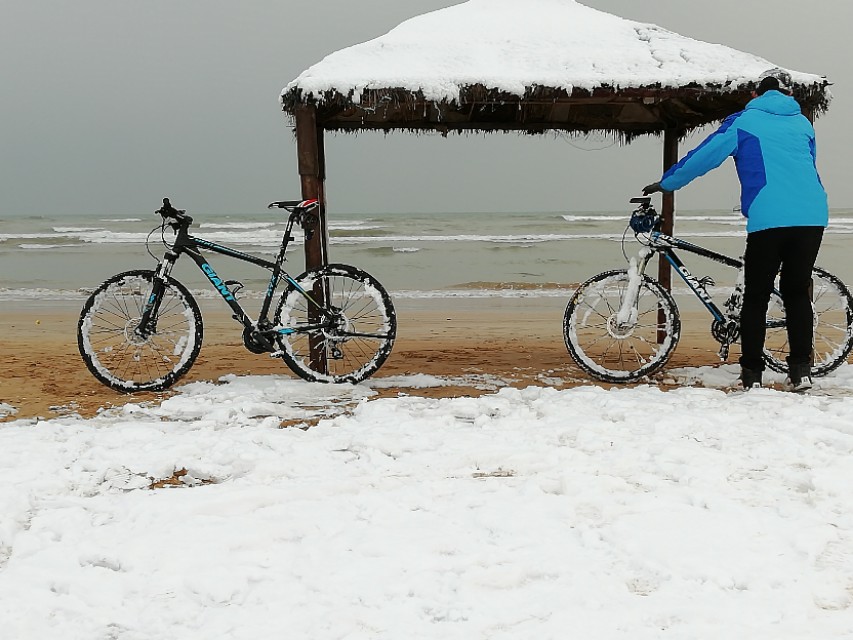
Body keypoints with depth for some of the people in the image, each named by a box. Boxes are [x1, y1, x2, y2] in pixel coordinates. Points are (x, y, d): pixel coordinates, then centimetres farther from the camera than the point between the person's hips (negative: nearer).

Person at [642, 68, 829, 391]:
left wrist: (665, 184, 18)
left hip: (768, 219, -4)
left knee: (756, 297, 6)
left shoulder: (743, 121, 8)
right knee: (797, 292, 14)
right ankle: (801, 370, 8)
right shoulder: (802, 123, 21)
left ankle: (751, 374, 5)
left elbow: (703, 156, 6)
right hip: (813, 216, 4)